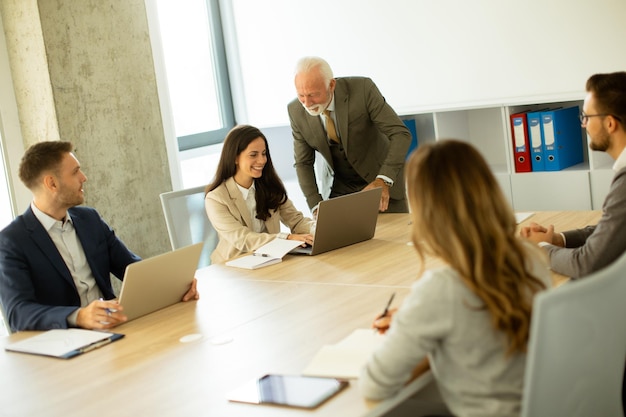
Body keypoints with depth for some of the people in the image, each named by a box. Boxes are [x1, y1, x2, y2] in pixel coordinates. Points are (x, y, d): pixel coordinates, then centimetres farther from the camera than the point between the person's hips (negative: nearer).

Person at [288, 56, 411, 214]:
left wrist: (383, 180, -38)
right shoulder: (296, 111, -13)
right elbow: (303, 163, -4)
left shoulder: (363, 89, -24)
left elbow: (401, 134, -25)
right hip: (339, 187, 2)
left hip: (384, 181, -2)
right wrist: (317, 207, -16)